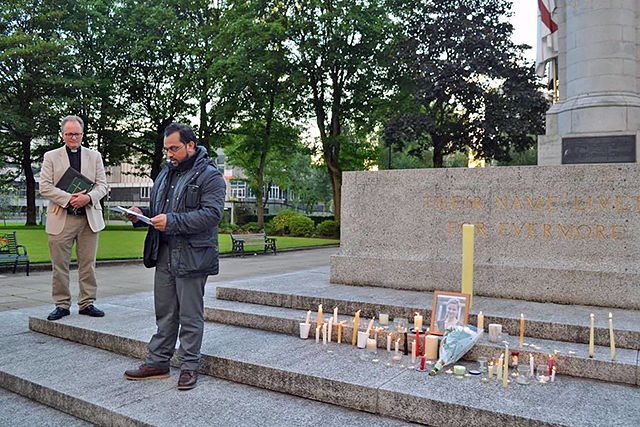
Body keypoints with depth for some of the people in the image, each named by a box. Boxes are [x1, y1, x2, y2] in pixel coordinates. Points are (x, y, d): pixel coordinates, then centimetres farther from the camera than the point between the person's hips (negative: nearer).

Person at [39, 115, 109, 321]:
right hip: (61, 218, -1)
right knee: (60, 265, 3)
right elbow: (45, 187, -1)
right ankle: (62, 305, 14)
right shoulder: (51, 156, 8)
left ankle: (87, 303, 14)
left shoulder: (94, 156, 13)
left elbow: (102, 185, 7)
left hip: (89, 217, 1)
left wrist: (88, 197, -13)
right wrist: (68, 198, -14)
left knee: (88, 264, 5)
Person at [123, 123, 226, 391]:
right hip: (164, 254, 7)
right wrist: (141, 214, 5)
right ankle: (157, 362, 26)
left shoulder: (209, 175, -8)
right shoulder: (166, 172, 17)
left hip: (192, 256, -7)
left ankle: (189, 366, 15)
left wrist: (172, 221, -24)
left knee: (190, 316, 3)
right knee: (164, 313, 15)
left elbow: (212, 213, -20)